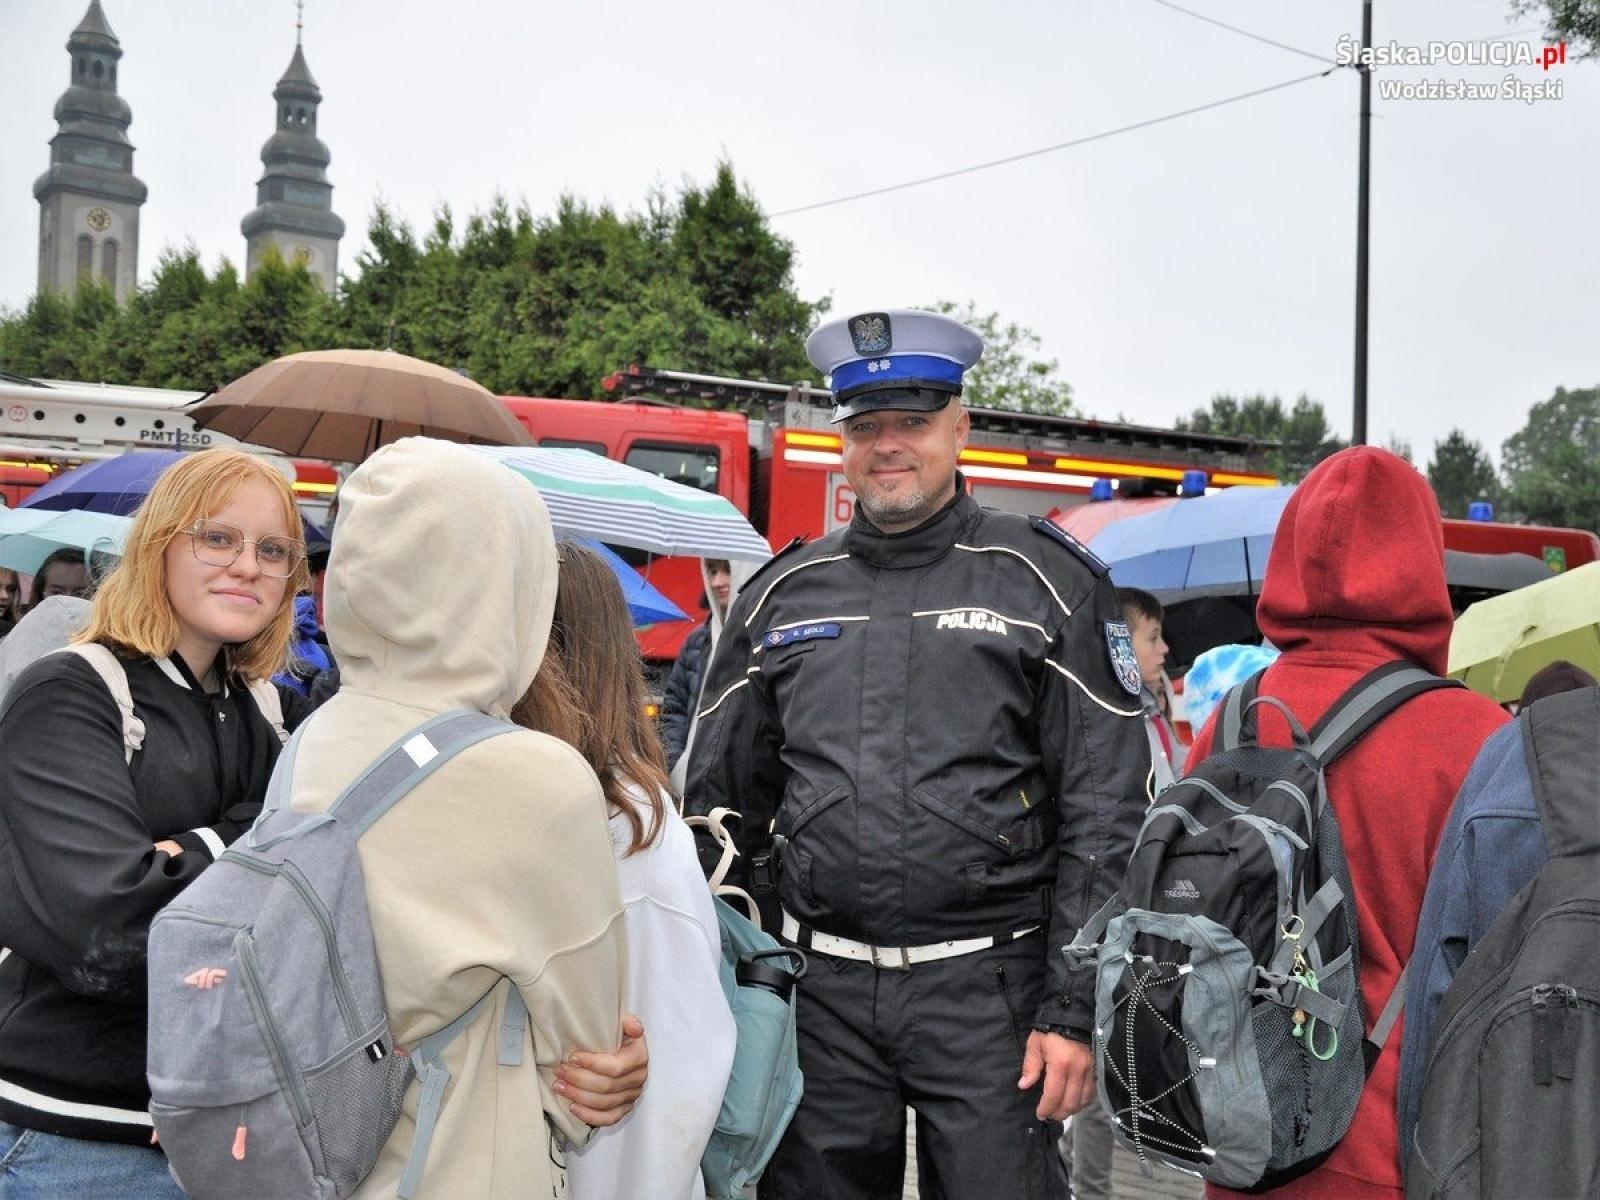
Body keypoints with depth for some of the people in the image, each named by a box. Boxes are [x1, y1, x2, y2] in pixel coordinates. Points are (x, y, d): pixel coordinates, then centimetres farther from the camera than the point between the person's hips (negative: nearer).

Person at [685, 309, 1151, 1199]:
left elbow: (1106, 815, -4)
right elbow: (720, 802, 14)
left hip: (988, 988, -3)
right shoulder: (782, 595, 9)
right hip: (821, 990, 3)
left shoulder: (1046, 582, -1)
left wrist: (1076, 1012, -8)